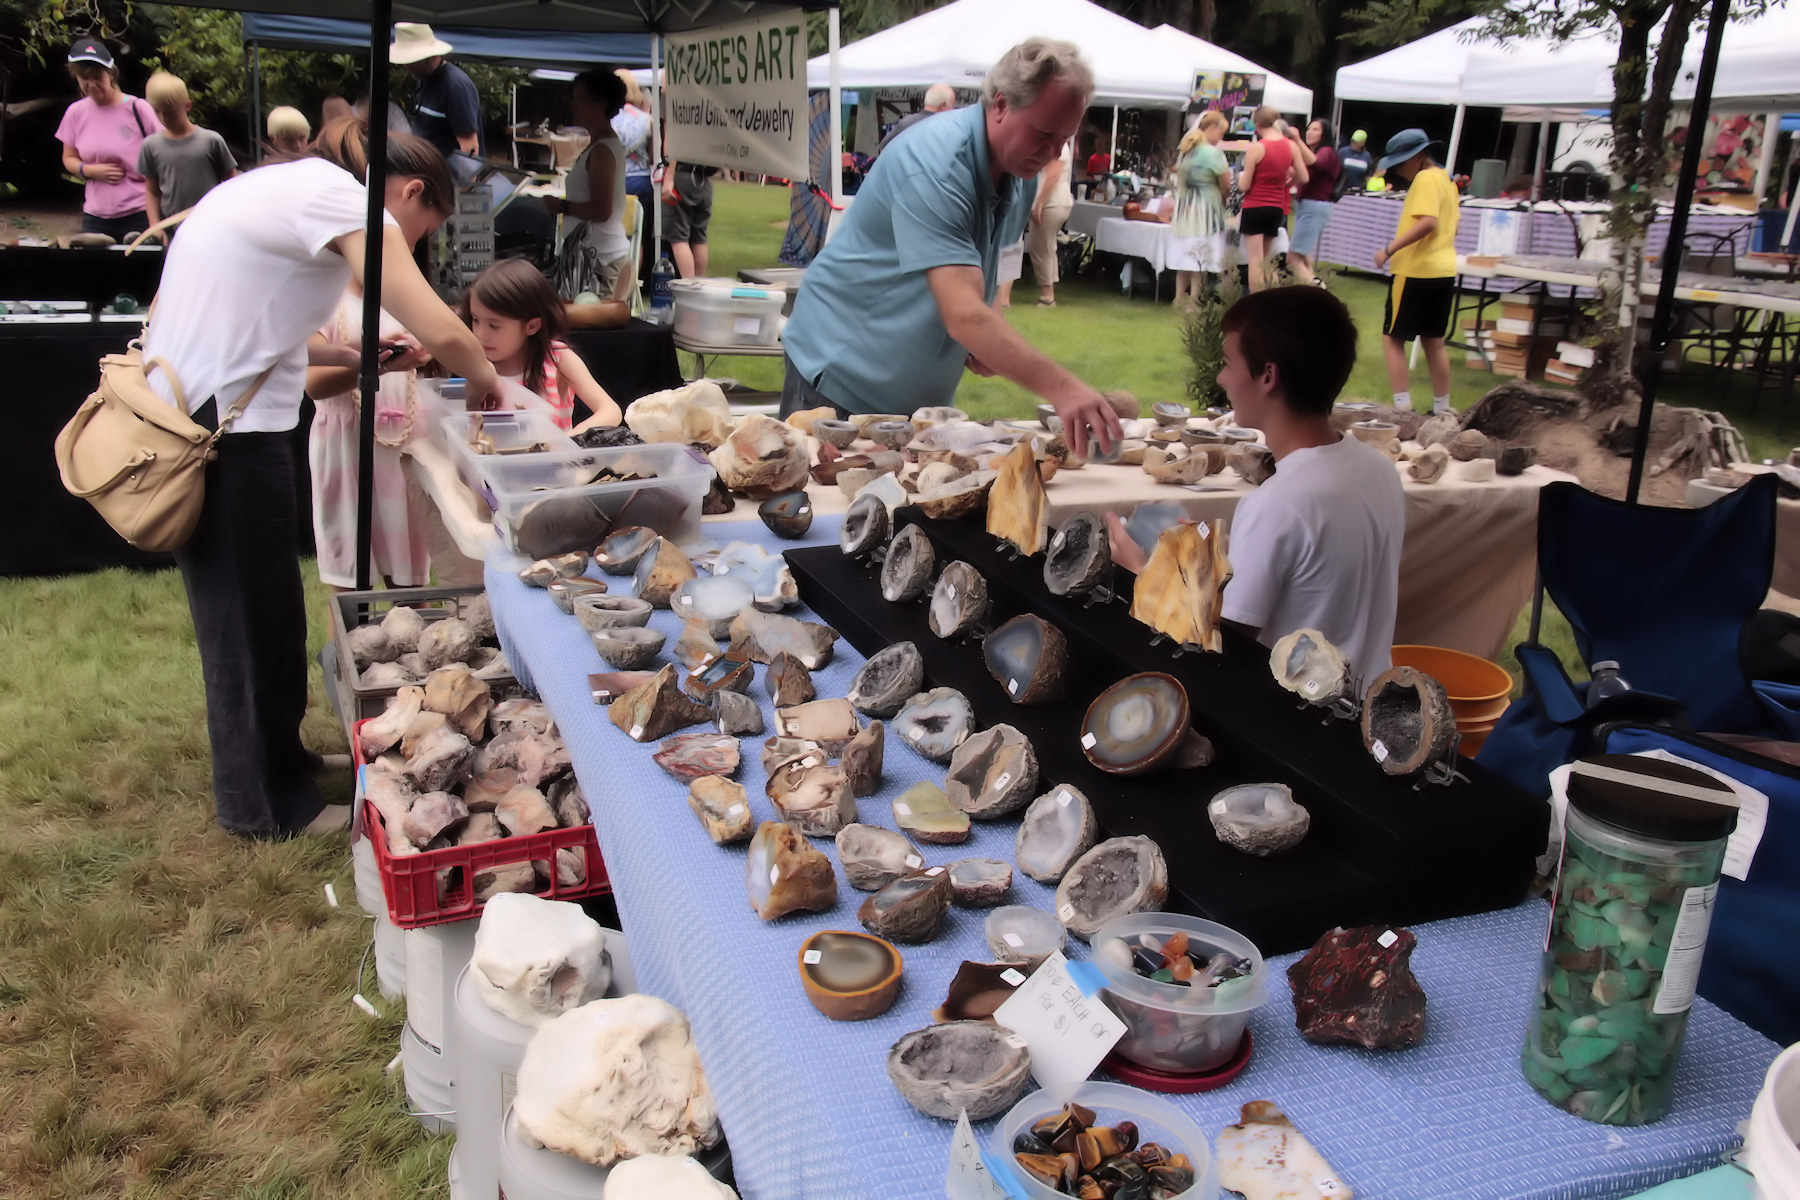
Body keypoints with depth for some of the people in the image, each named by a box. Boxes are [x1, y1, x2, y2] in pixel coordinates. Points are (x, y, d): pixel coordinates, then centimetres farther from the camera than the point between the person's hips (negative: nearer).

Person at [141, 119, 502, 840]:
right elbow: (441, 332, -22)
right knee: (259, 619, 4)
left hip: (181, 417, 10)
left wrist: (356, 357, 12)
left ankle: (271, 757, 37)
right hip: (226, 432, -10)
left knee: (237, 612, 21)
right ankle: (269, 806, 20)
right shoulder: (346, 199, -13)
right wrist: (483, 379, -2)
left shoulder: (291, 185, 16)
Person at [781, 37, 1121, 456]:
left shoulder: (1022, 171, 0)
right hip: (839, 377, -7)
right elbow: (963, 312, -38)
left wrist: (982, 340, -6)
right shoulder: (936, 165, -27)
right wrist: (1061, 388, -48)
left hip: (921, 397, 8)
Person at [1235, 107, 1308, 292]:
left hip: (1254, 207, -5)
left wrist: (1241, 176, 10)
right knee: (1265, 261, 16)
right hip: (1277, 208, 5)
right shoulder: (1292, 146, 0)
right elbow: (1304, 178, 6)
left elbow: (1244, 185, -11)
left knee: (1255, 260, -4)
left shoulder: (1256, 148, -14)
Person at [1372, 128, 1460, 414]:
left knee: (1393, 338, -2)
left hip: (1416, 270, -9)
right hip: (1444, 270, 9)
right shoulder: (1445, 178, 16)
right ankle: (1442, 409, 19)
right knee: (1434, 342, 14)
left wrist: (1389, 249, -25)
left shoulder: (1425, 179, -13)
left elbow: (1427, 222, -26)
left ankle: (1403, 408, -8)